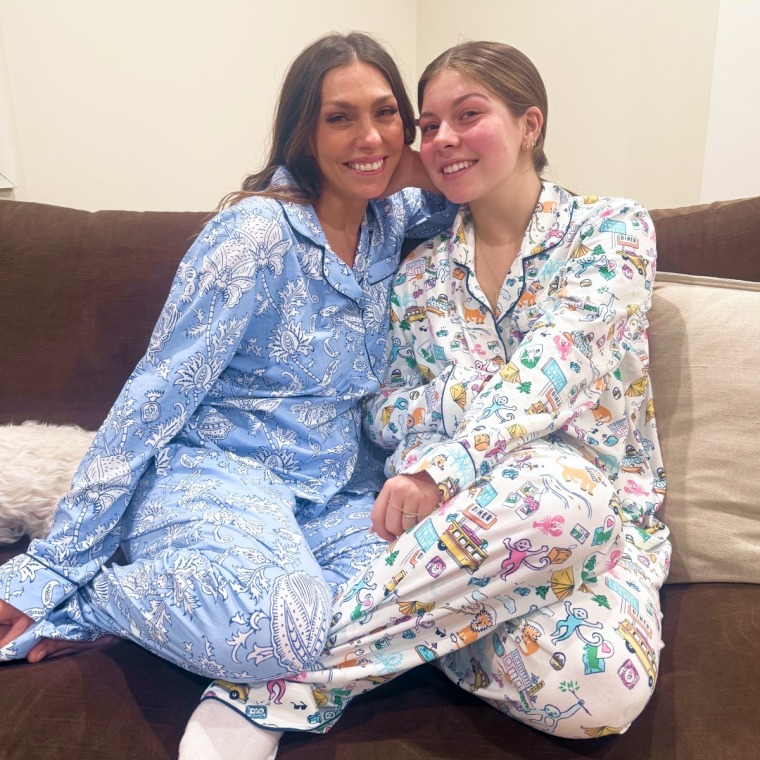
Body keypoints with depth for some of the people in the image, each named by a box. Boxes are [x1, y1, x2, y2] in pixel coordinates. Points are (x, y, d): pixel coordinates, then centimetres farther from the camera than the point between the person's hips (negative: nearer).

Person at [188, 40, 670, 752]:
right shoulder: (420, 271, 9)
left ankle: (284, 682, -25)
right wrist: (476, 390, -17)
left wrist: (444, 466, -32)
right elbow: (382, 413, 4)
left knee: (596, 690, -33)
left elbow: (557, 364, -18)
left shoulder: (611, 229, -1)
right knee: (548, 482, -38)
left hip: (608, 514, 1)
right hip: (468, 509, 0)